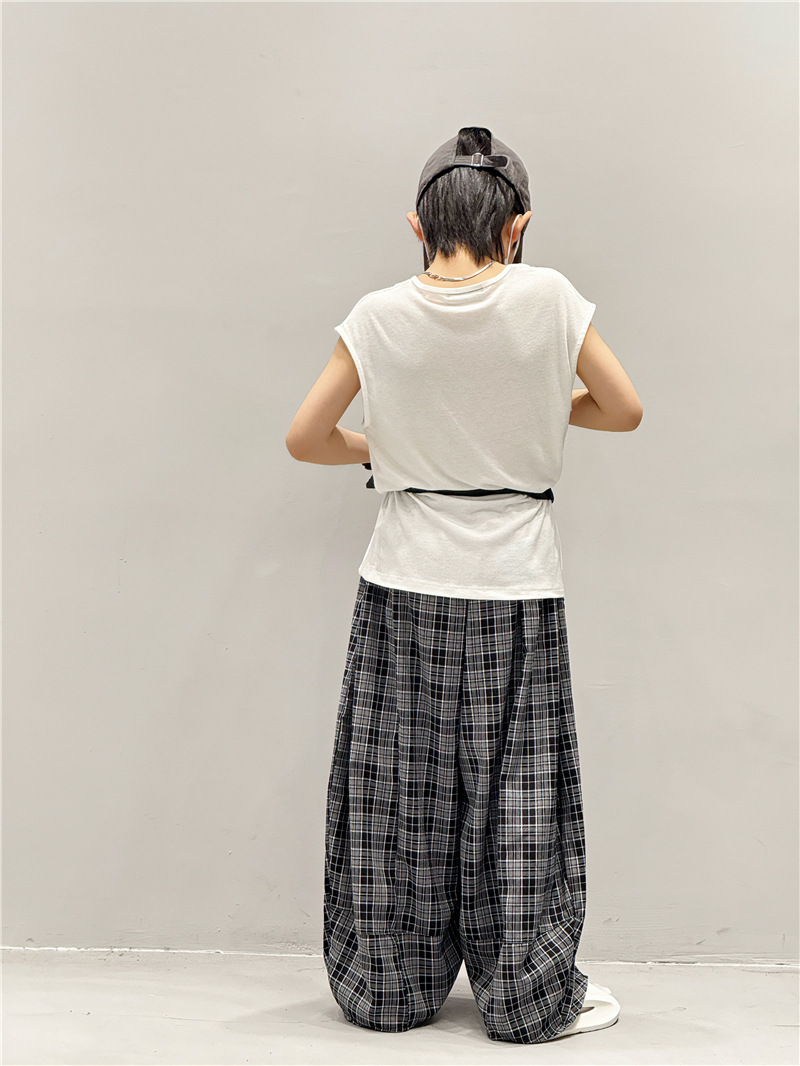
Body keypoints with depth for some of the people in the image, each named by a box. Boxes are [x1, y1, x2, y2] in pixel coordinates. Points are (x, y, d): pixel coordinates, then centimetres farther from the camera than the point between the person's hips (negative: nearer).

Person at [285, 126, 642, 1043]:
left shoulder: (381, 316, -5)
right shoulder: (546, 298, -8)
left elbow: (304, 438, -1)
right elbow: (623, 411, 2)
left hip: (406, 586, 1)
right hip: (514, 586, -1)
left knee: (398, 787, 11)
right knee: (516, 791, 7)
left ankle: (389, 987, 22)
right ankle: (530, 995, 16)